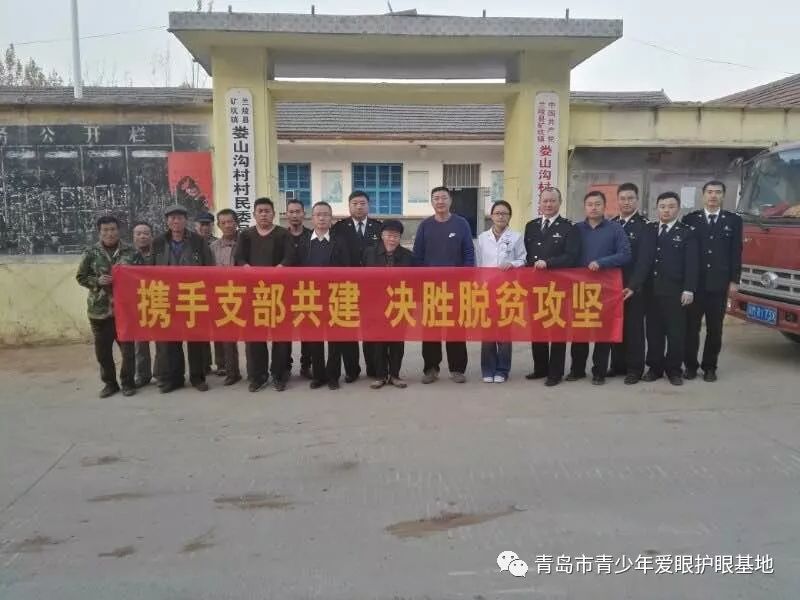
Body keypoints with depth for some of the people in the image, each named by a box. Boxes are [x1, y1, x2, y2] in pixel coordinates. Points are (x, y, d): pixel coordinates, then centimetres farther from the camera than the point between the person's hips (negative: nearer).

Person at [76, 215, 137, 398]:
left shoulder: (130, 252, 1)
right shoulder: (92, 253, 2)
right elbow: (81, 277, 6)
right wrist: (97, 281, -11)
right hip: (99, 309, 1)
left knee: (128, 348, 2)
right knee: (102, 350, 9)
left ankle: (128, 382, 18)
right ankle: (109, 383, 24)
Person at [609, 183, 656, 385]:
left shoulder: (646, 226, -5)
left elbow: (645, 259, -13)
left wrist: (633, 285, -21)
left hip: (634, 286, -4)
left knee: (634, 327, 2)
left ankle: (634, 368, 10)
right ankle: (618, 365, 18)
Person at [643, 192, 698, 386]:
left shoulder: (687, 233, 2)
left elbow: (691, 264, -3)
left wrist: (688, 289, -11)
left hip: (675, 290, -3)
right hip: (651, 290, 3)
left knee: (676, 331, 2)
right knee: (653, 330, 7)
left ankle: (674, 369, 12)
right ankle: (655, 367, 16)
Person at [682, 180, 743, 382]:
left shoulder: (734, 220, 7)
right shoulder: (690, 219, 4)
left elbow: (736, 252, 4)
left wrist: (734, 280, -2)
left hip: (719, 283, 1)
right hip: (693, 282, -1)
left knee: (715, 328, 7)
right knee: (691, 326, 3)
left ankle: (710, 367, 17)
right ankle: (690, 365, 14)